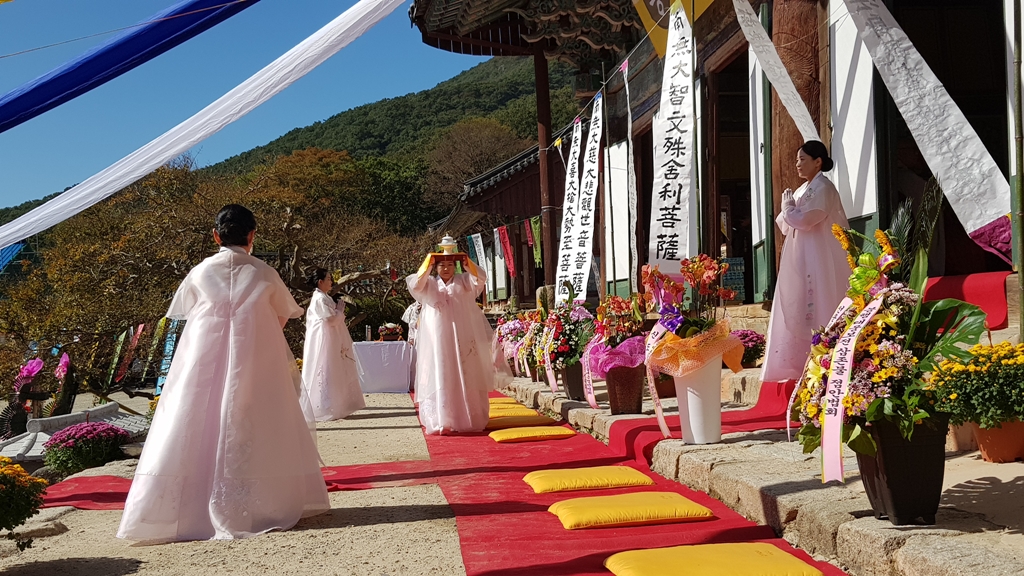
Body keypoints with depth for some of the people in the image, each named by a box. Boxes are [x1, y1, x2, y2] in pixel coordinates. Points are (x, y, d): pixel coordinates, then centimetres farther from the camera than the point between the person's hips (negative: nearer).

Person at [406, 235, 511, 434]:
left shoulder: (464, 282, 10)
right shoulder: (429, 285, 9)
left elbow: (481, 279, -7)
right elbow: (414, 284, -10)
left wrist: (468, 264, -19)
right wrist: (427, 265, -16)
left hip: (462, 338, 1)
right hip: (438, 340, -1)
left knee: (466, 380, 3)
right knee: (440, 380, -6)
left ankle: (468, 420, 10)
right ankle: (441, 422, -7)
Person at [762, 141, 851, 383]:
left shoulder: (823, 188, -11)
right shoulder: (804, 189, 17)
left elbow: (804, 220, -22)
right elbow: (787, 224, 17)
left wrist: (788, 206, -5)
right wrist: (788, 210, -3)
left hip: (818, 259, -9)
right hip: (801, 259, 9)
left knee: (816, 310, -7)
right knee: (799, 310, 9)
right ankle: (800, 362, 13)